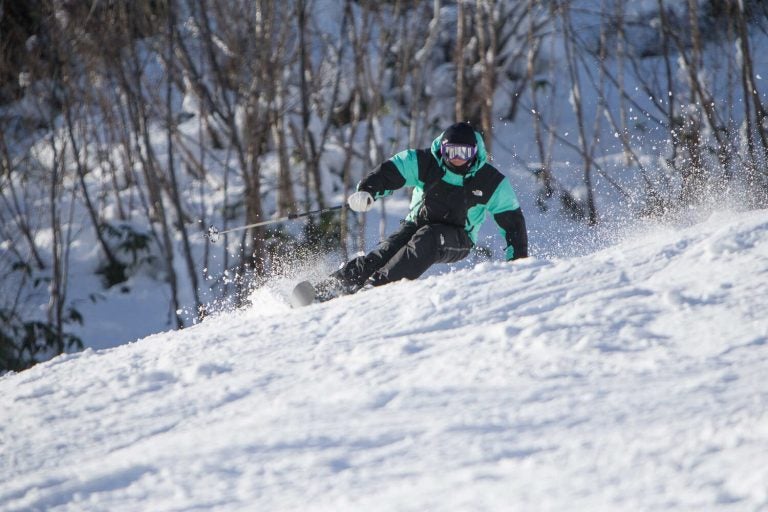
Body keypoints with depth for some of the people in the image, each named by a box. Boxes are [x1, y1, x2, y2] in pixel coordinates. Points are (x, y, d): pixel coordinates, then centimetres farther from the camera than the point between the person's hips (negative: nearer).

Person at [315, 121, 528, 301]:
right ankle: (325, 289, -34)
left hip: (457, 241, -1)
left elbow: (512, 219, -4)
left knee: (426, 239, -35)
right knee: (386, 252, -27)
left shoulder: (491, 181, -11)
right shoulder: (425, 162, -12)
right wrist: (366, 191, -36)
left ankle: (377, 285, -44)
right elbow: (389, 172, -15)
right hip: (417, 224, 1)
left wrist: (519, 259, -9)